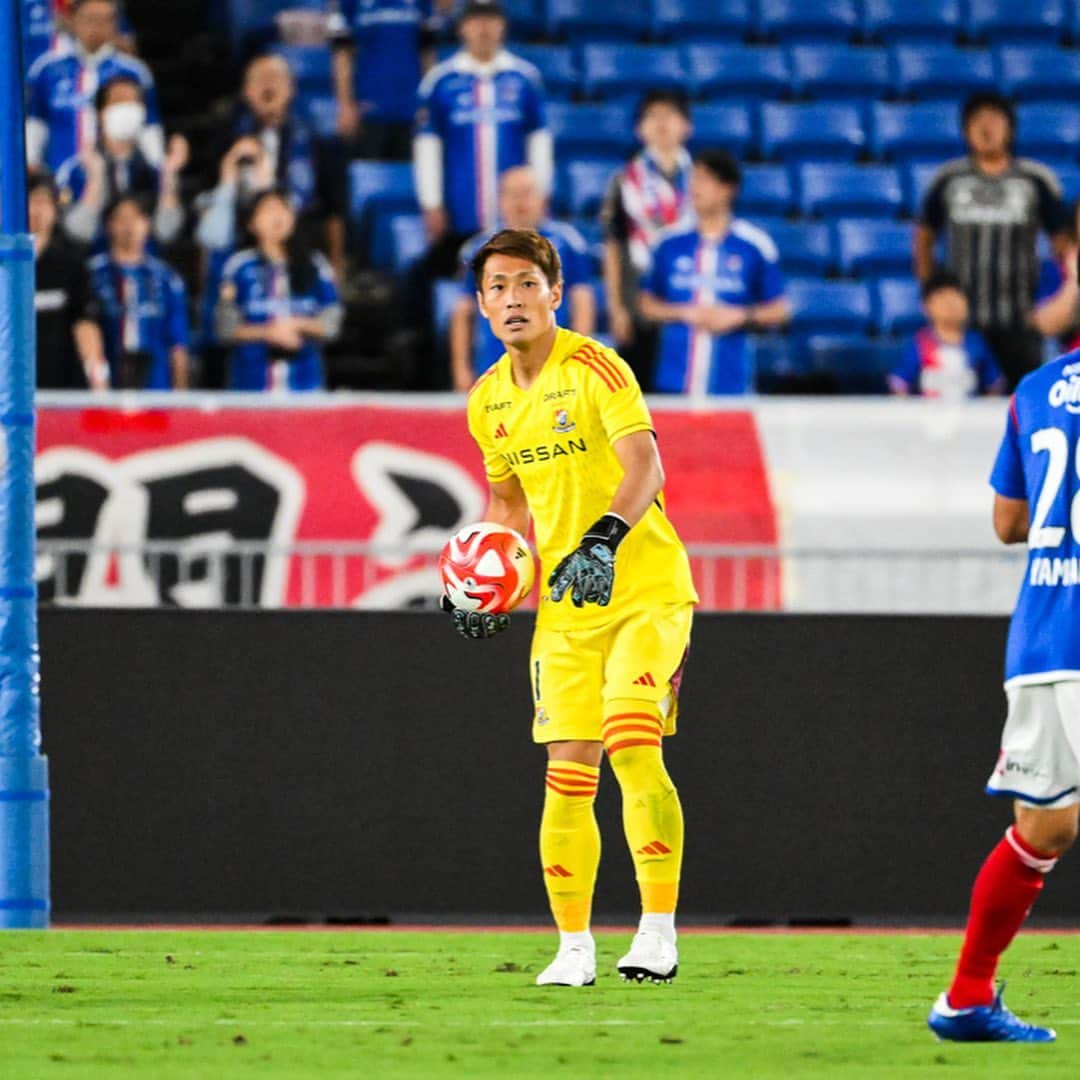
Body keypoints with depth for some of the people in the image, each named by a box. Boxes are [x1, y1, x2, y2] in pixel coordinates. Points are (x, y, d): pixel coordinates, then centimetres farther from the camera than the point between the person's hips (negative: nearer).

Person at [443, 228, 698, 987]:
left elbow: (645, 466, -25)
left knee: (633, 748, -19)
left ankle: (660, 930, -14)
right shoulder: (489, 401, 9)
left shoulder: (594, 369, -12)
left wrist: (605, 538, -41)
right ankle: (574, 947, 10)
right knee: (567, 774, 1)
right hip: (564, 607, 6)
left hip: (646, 590, -6)